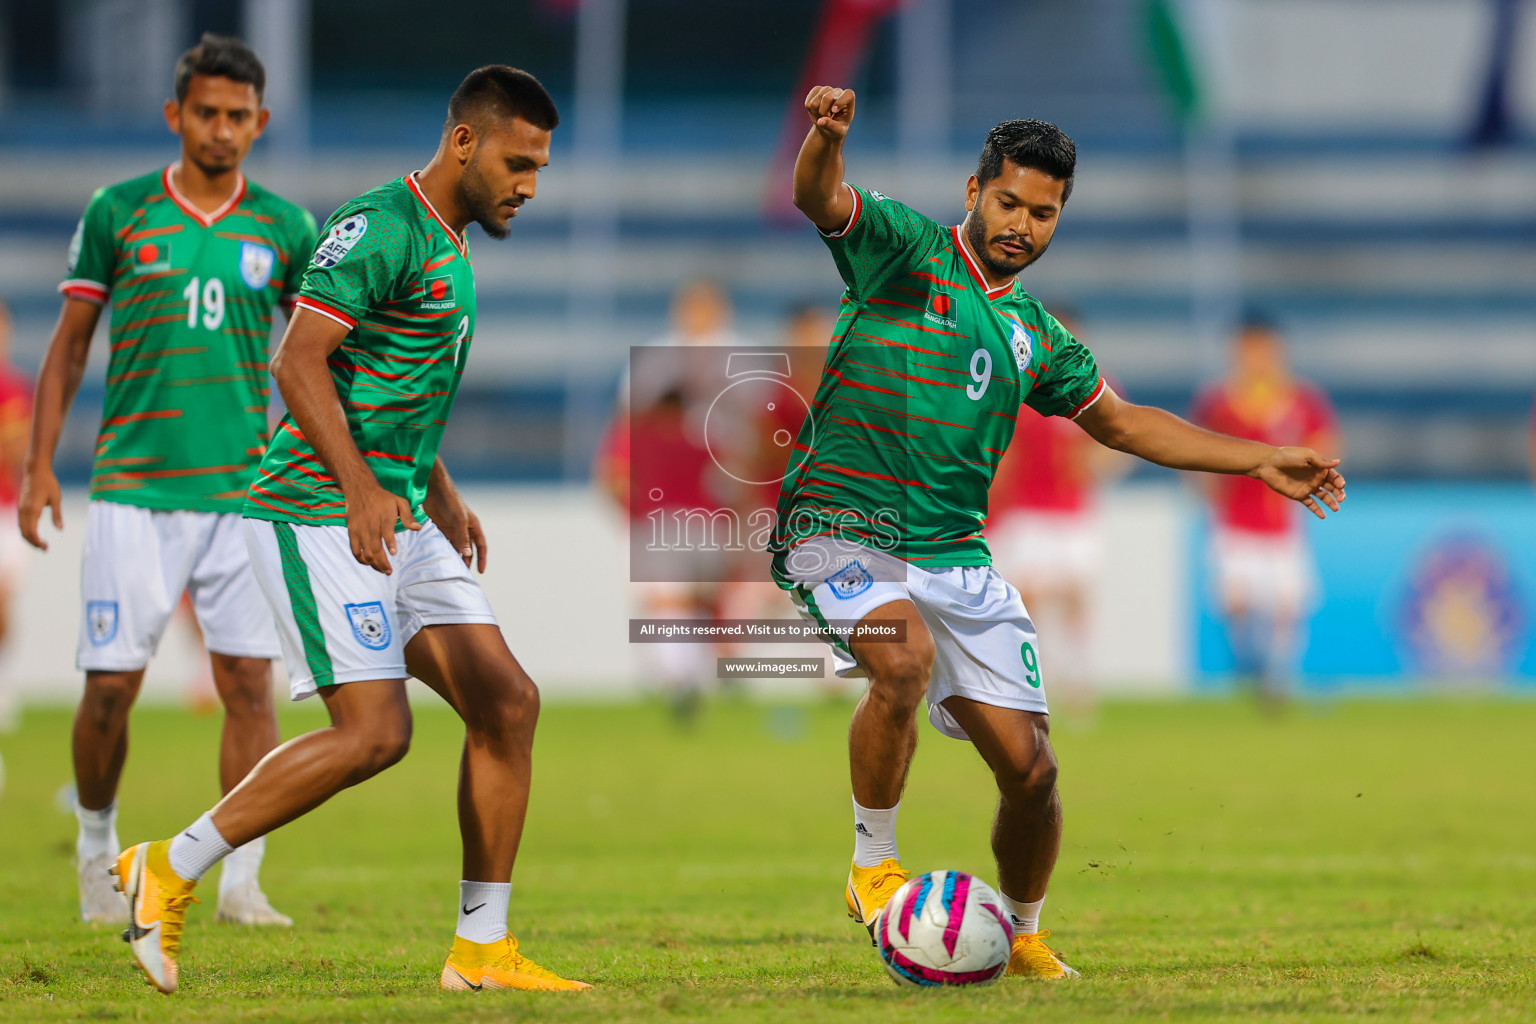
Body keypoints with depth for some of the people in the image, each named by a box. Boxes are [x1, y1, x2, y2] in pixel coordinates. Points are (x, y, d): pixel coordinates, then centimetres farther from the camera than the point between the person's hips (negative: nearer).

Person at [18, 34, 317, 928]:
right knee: (112, 685, -2)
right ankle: (98, 850, 21)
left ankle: (242, 881, -3)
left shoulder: (284, 228, 7)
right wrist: (40, 465, 1)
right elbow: (70, 344, 7)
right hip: (134, 490, -1)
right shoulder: (118, 214, 2)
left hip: (245, 487, 1)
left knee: (250, 682, -7)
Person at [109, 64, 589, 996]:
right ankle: (170, 870, -4)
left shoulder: (451, 249, 18)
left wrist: (442, 495, 21)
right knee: (376, 731, -16)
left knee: (508, 701, 1)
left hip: (396, 521, 10)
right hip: (317, 516, -10)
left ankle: (482, 950, 5)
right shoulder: (382, 228, -13)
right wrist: (361, 487, -30)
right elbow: (300, 361, -21)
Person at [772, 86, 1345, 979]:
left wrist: (1261, 461, 23)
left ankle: (1023, 935, 24)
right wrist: (826, 136, -42)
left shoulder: (1037, 337, 17)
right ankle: (873, 865, -14)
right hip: (842, 531, -5)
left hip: (955, 556, 5)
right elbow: (821, 198, -18)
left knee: (1028, 766, -2)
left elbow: (1122, 422, 28)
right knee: (905, 658, -36)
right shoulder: (904, 251, 1)